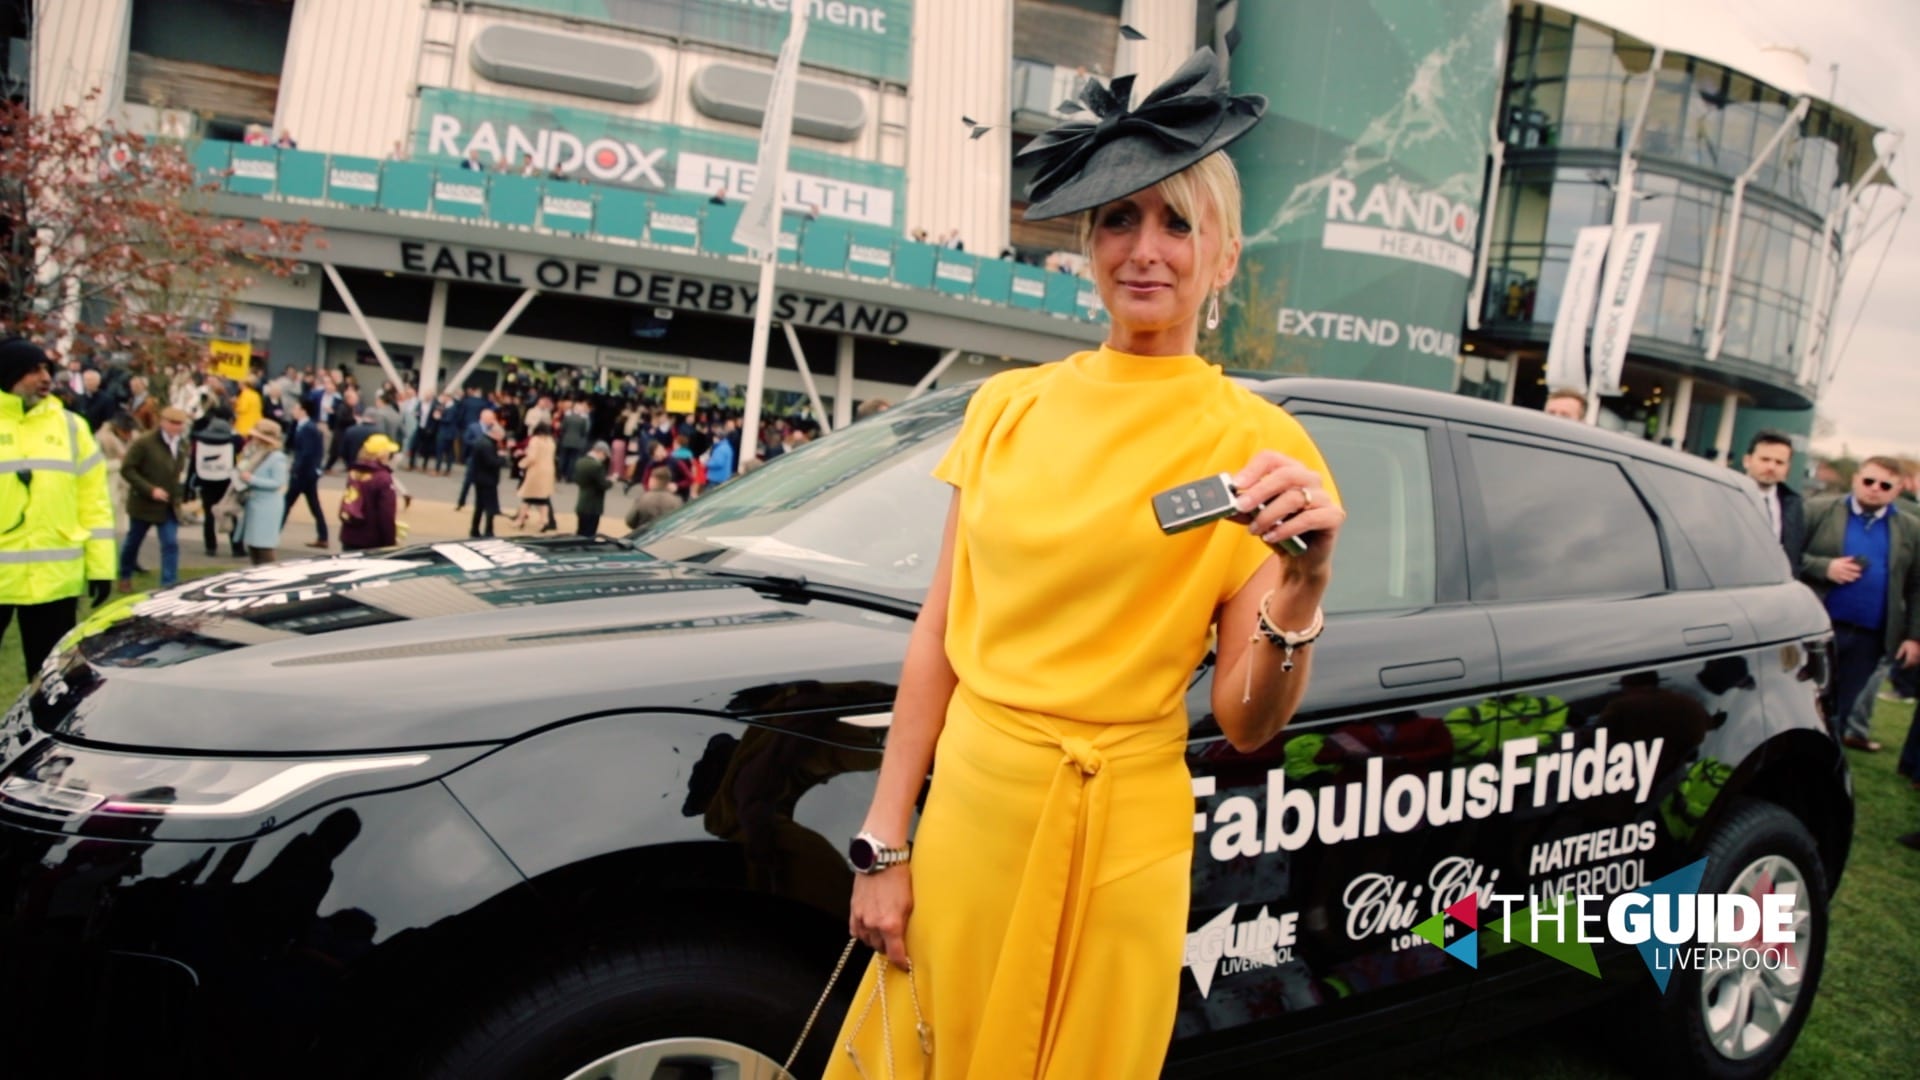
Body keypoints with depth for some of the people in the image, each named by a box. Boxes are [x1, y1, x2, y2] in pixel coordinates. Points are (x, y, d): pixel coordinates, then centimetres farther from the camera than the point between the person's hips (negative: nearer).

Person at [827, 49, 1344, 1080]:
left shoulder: (1256, 444, -6)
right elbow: (938, 633, 3)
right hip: (966, 802, 3)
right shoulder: (1008, 406, 3)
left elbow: (1246, 726, -8)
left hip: (1115, 834, -3)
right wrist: (885, 842, 1)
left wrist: (1302, 587, -26)